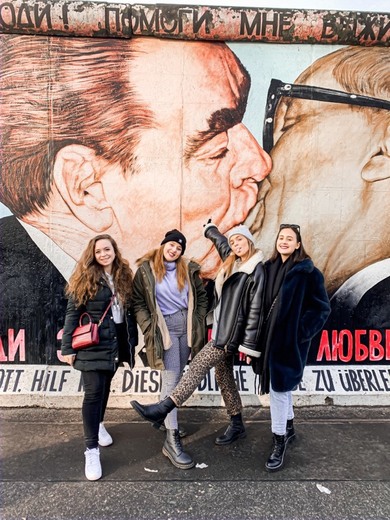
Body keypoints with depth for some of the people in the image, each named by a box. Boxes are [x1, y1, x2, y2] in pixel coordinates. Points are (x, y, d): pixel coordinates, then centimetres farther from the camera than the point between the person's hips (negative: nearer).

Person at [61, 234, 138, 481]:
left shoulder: (124, 277, 6)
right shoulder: (85, 279, -6)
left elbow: (130, 311, 10)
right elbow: (73, 313, -7)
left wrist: (133, 340, 9)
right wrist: (68, 347, -9)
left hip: (117, 344, 5)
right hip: (93, 345, -4)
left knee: (105, 387, 19)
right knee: (93, 393, -5)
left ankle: (99, 424, 43)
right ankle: (91, 450, 5)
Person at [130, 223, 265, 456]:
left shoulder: (256, 269, -10)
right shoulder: (233, 263, 12)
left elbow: (255, 308, -15)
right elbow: (222, 242, 33)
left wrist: (249, 343, -18)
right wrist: (211, 229, 52)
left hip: (231, 332, -8)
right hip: (222, 329, 8)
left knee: (199, 366, -12)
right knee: (224, 377, 11)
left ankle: (163, 409, -11)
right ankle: (237, 426, 23)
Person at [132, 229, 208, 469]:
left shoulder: (188, 269, 5)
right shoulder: (145, 269, -3)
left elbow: (201, 296, 11)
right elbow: (138, 302, -2)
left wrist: (199, 322, 4)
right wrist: (149, 328, -9)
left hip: (187, 326, 4)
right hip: (164, 328, -4)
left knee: (177, 377, 14)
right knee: (171, 380, -8)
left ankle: (168, 419, 34)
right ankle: (172, 439, -2)